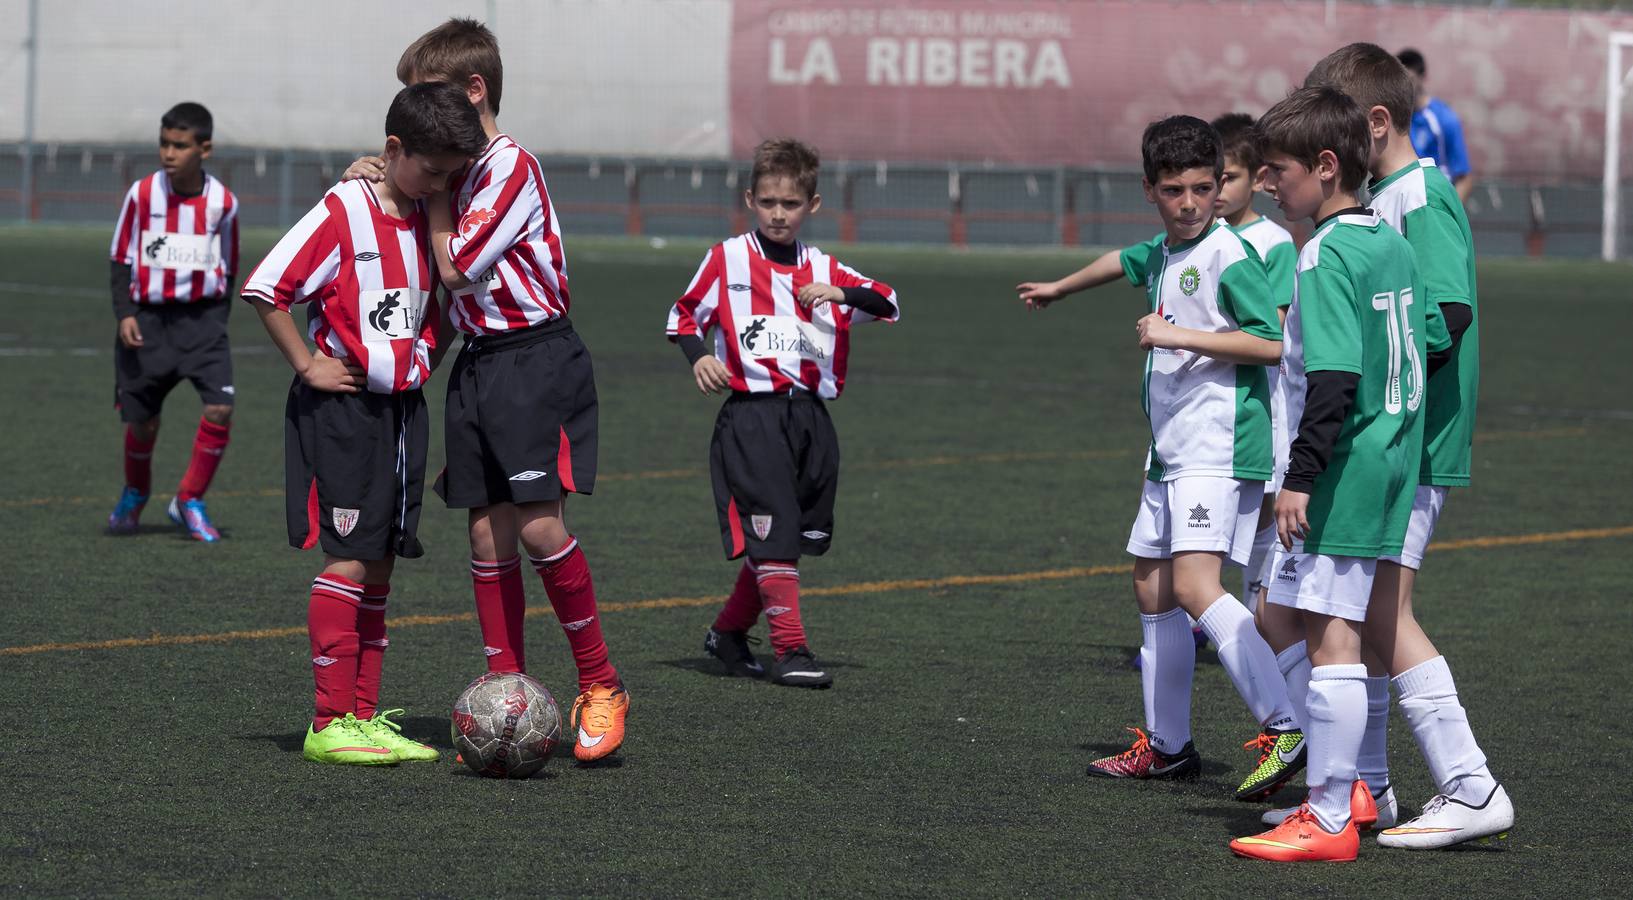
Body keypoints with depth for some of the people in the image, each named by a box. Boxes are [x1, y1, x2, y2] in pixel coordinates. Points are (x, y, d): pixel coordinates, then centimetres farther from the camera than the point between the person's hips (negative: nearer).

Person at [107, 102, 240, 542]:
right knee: (141, 420, 7)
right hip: (148, 317, 0)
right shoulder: (142, 194, -6)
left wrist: (218, 320, 8)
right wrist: (125, 315, -10)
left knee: (220, 407, -17)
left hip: (201, 315, 0)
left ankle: (190, 501, 0)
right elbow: (121, 260, 1)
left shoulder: (222, 202, -3)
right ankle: (134, 496, 36)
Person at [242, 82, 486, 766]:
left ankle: (364, 716, 12)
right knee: (349, 559, -10)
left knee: (380, 564, 8)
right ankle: (330, 723, -7)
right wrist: (308, 365, -14)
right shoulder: (343, 213, -13)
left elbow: (442, 303, 25)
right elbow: (265, 289, -16)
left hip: (404, 404, 7)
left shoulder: (429, 219, 8)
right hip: (342, 408, -7)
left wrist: (427, 358, 9)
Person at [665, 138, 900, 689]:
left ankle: (728, 633, 26)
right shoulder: (727, 260, 4)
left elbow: (888, 306, 6)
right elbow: (684, 314, 11)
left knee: (793, 539, 9)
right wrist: (698, 357, -9)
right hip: (751, 412, -5)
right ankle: (791, 651, -12)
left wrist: (839, 293, -13)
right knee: (771, 535, -13)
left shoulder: (824, 271, 13)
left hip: (810, 416, 5)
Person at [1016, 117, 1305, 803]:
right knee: (1154, 589, 15)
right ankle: (1167, 746, 25)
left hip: (1217, 450, -10)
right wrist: (1058, 288, 56)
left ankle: (1284, 727, -28)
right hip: (1170, 451, 10)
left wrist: (1180, 335, -20)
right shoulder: (1163, 254, 15)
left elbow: (1272, 342, -19)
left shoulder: (1228, 253, -11)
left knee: (1196, 589, -22)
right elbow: (1124, 262, 39)